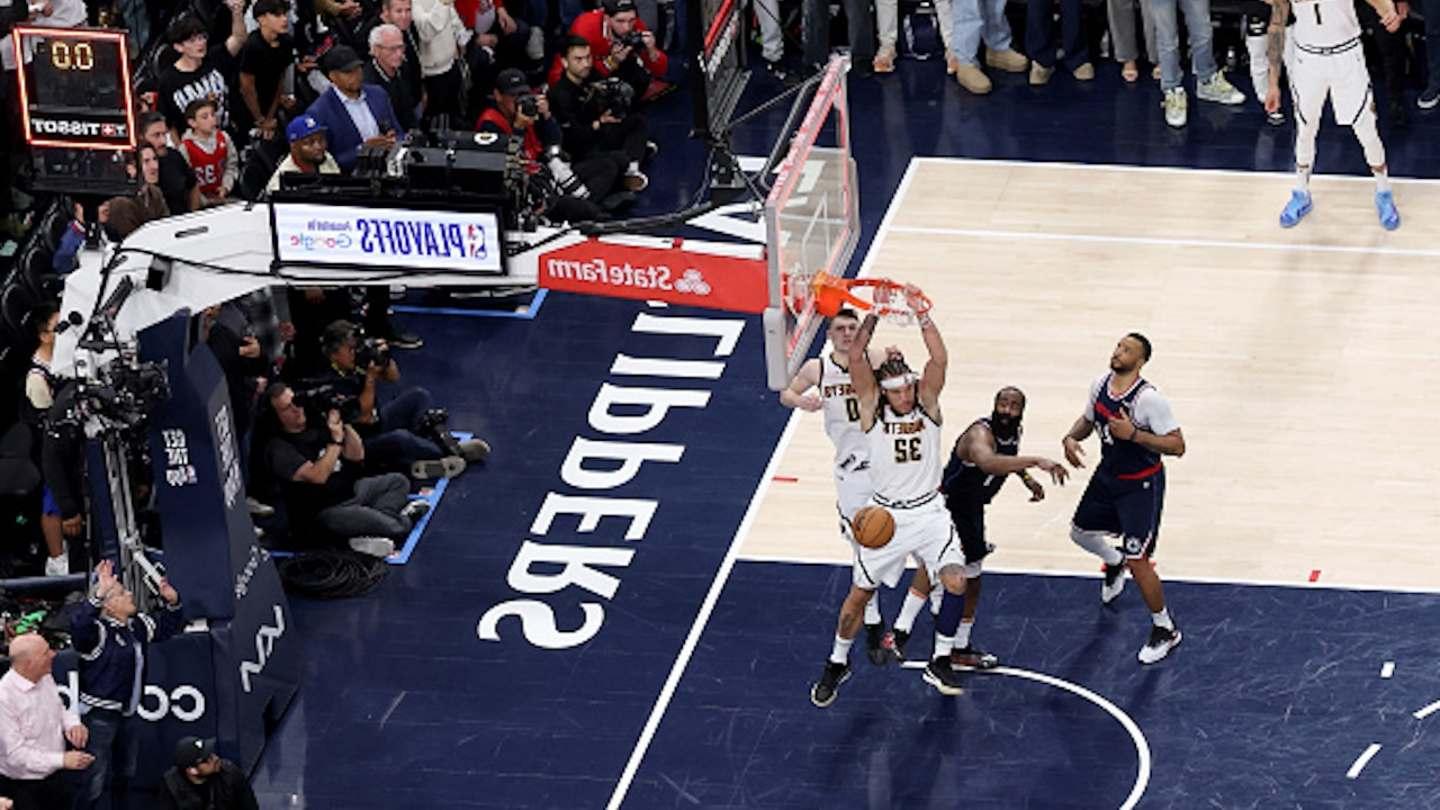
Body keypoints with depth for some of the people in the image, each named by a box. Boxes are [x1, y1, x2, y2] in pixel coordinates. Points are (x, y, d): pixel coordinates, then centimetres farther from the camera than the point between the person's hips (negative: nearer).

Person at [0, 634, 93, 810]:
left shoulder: (46, 678, -1)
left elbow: (61, 708, 16)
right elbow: (15, 754, -25)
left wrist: (73, 724, -8)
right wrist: (62, 760, -31)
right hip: (23, 788, -7)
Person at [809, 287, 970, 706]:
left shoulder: (927, 403, -5)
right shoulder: (871, 407, -7)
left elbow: (939, 360, -21)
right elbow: (856, 358, -21)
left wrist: (920, 313, -29)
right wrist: (874, 316, -26)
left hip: (928, 512, 0)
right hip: (885, 514, 0)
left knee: (956, 581, -17)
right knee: (859, 593, 8)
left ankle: (940, 662, 1)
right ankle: (837, 663, 31)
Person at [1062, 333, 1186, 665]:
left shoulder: (1148, 399, -28)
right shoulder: (1101, 385, -5)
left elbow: (1177, 445, -26)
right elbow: (1088, 419, 14)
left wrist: (1134, 434, -35)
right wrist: (1071, 437, -7)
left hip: (1141, 485, -8)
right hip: (1108, 475, 8)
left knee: (1137, 560, -8)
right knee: (1080, 532, 24)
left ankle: (1166, 630, 10)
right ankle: (1114, 563, 57)